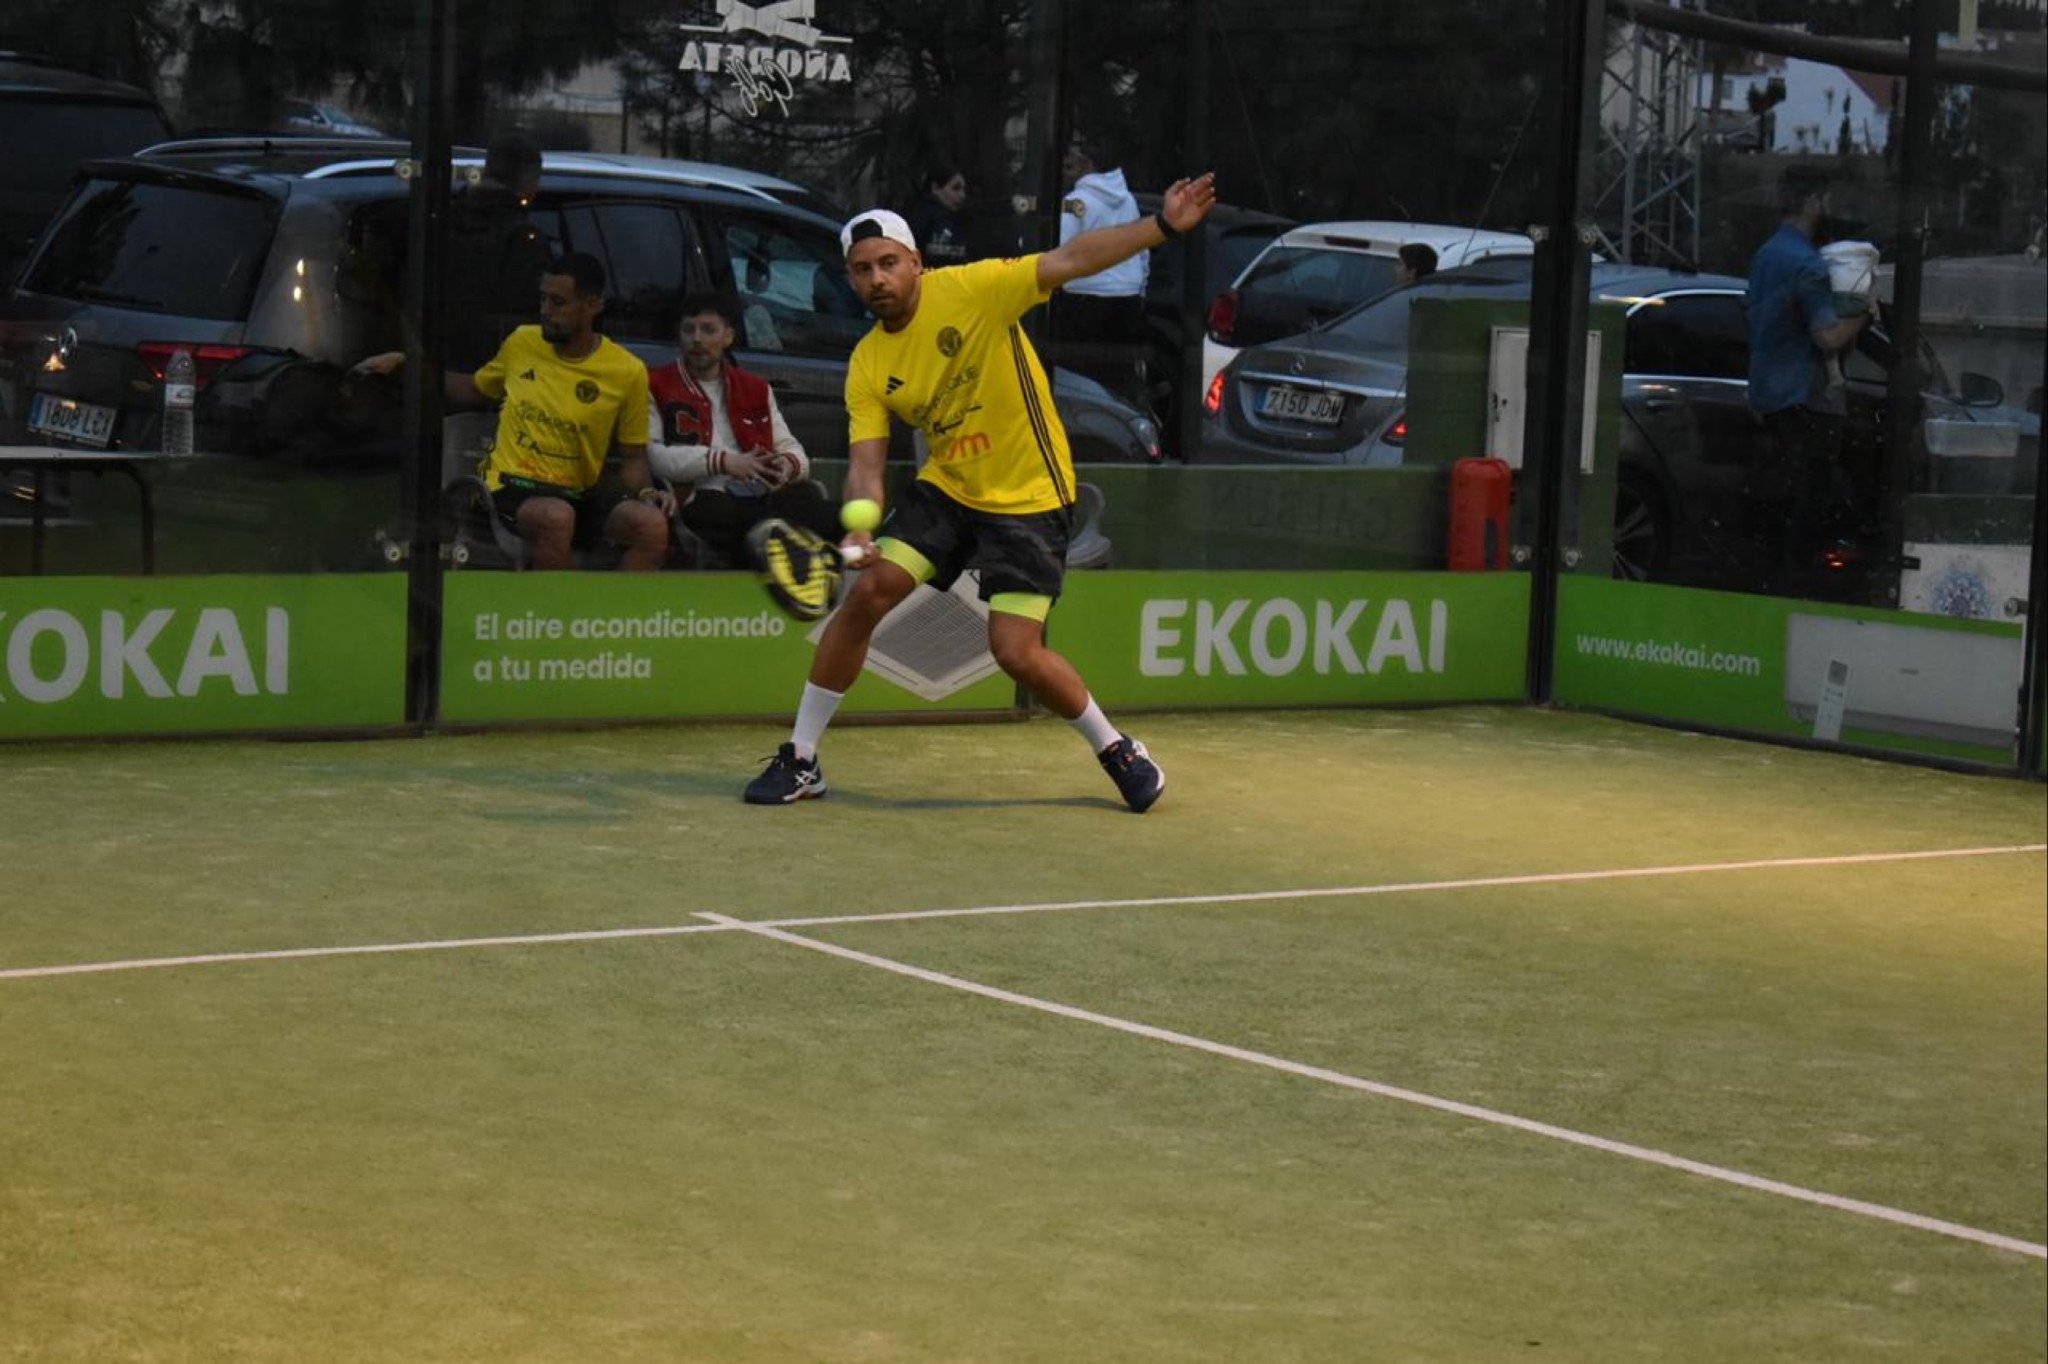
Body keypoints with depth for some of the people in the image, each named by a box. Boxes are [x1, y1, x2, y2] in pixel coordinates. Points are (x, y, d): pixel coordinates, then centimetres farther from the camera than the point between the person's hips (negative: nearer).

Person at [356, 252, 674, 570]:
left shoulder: (627, 372, 0)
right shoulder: (522, 343, 5)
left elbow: (633, 457, 7)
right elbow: (475, 391, 23)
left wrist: (646, 491, -14)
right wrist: (406, 363, 14)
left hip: (577, 496, 1)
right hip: (511, 487, -1)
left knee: (651, 525, -30)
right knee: (557, 518, -39)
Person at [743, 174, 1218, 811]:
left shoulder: (972, 290, -16)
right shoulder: (867, 365, -2)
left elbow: (1068, 260, -22)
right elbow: (865, 462, -6)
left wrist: (1163, 226, -33)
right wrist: (860, 528, -26)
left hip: (1030, 499, -5)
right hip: (946, 489, 5)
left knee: (1017, 652, -12)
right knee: (866, 595, -7)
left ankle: (1117, 751, 13)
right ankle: (800, 759, 5)